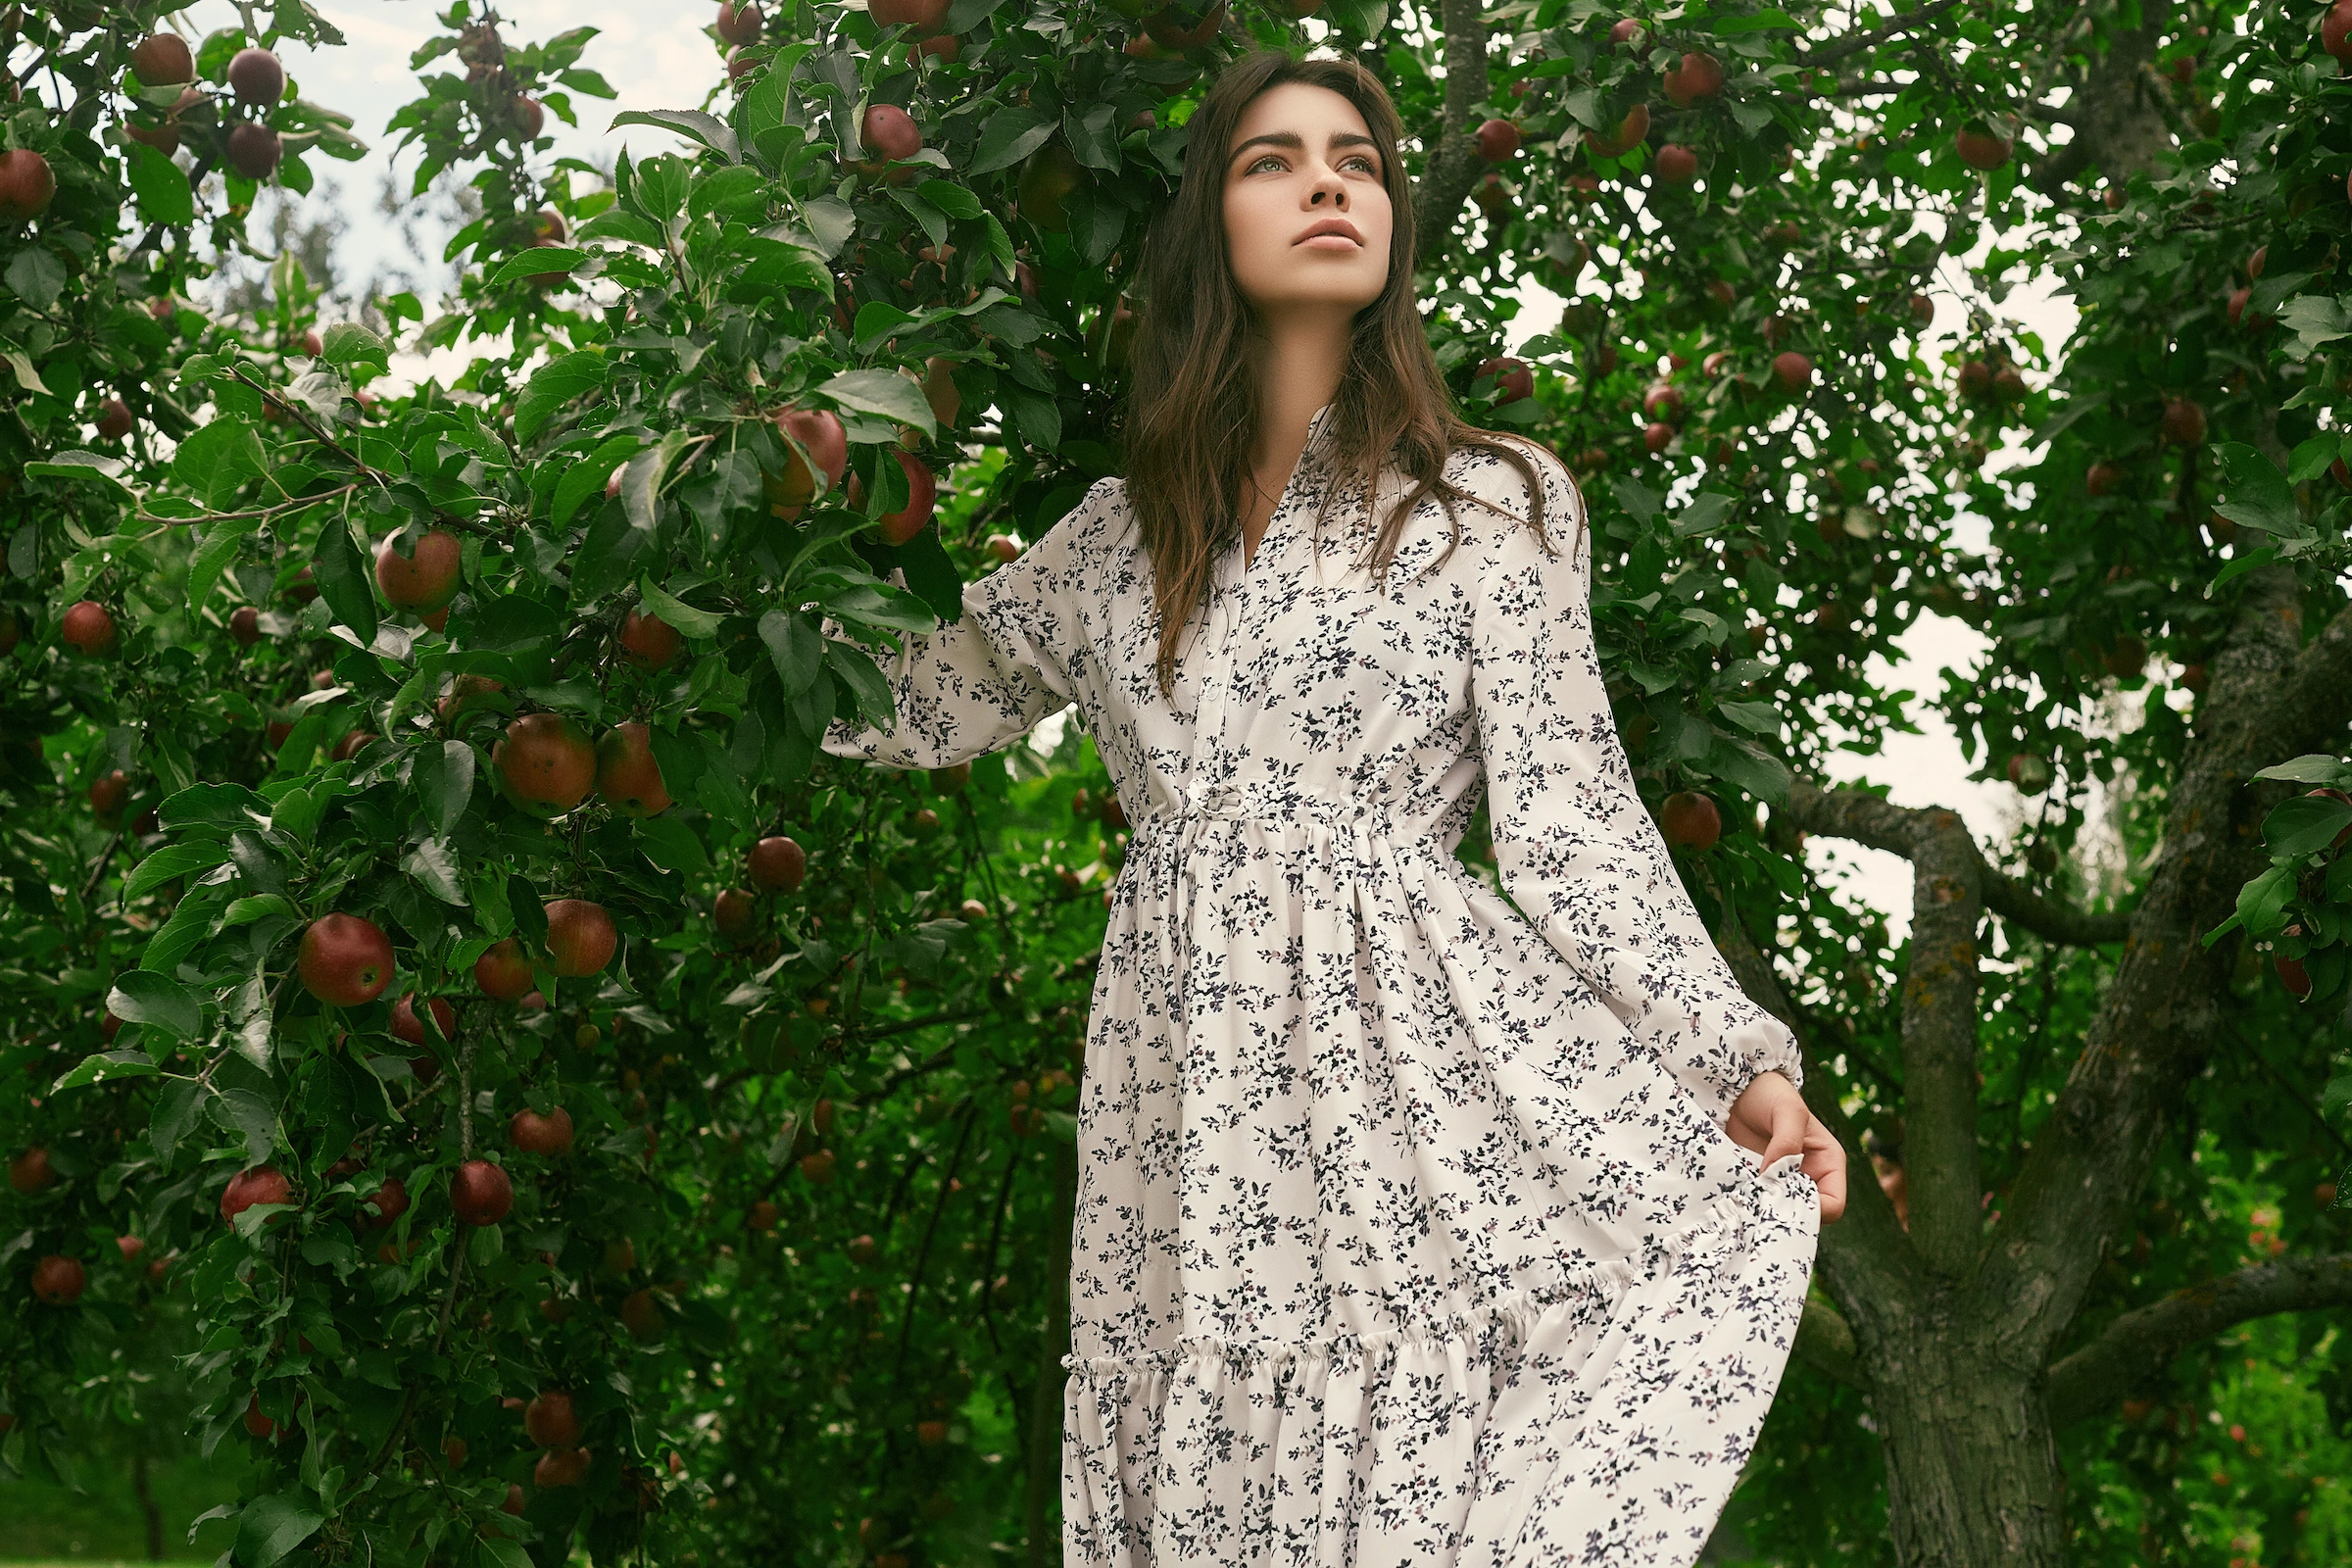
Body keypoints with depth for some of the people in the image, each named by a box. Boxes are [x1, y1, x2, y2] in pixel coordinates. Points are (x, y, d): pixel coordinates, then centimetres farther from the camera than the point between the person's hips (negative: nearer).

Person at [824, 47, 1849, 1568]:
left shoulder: (1496, 500, 6)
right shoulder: (1121, 530, 15)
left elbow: (1572, 817, 1)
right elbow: (916, 713, 23)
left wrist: (1736, 1061, -8)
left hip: (1416, 1044, -3)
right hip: (1186, 1089, 3)